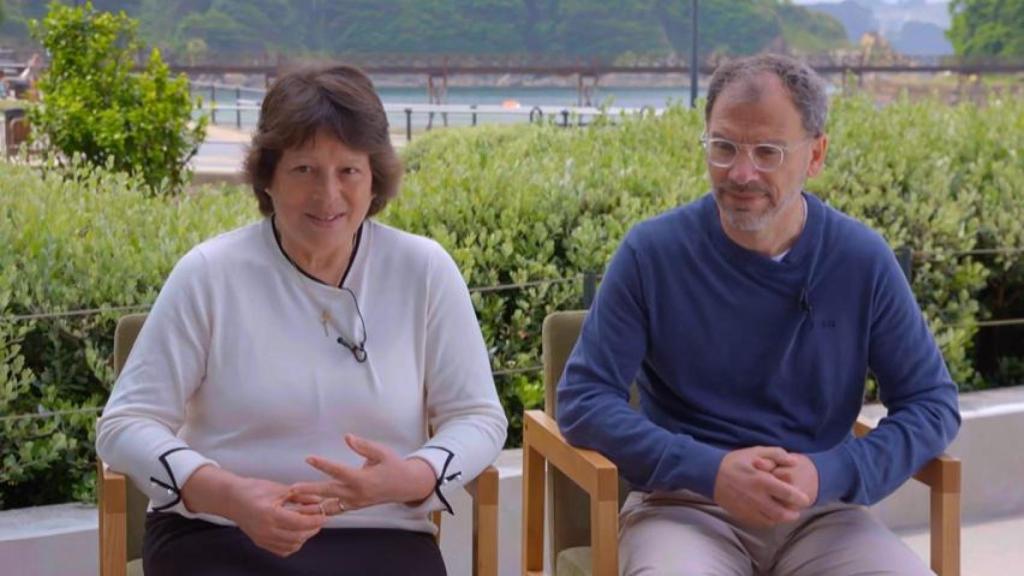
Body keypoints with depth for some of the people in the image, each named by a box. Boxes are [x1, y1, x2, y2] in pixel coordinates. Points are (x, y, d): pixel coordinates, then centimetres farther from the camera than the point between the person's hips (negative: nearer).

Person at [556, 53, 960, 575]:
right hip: (685, 503, -2)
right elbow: (582, 400, -7)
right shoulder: (652, 252, -6)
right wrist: (708, 470, -19)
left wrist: (832, 475, -15)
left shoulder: (862, 260, -1)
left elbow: (933, 402, 3)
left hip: (817, 511, 3)